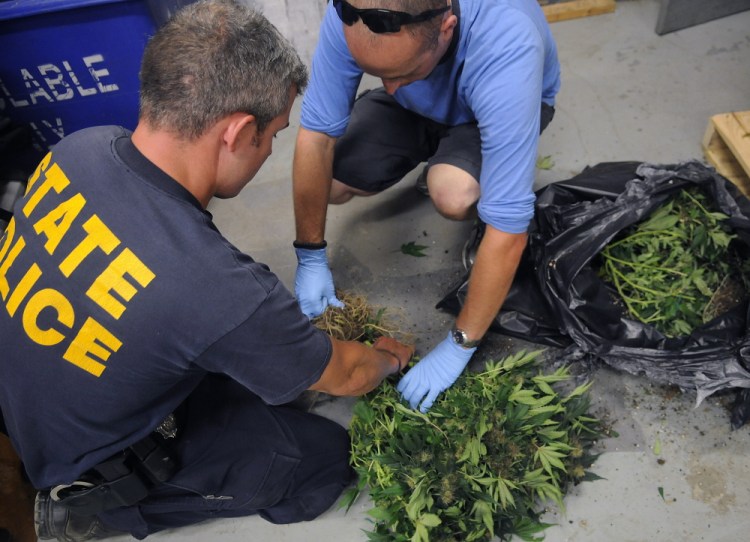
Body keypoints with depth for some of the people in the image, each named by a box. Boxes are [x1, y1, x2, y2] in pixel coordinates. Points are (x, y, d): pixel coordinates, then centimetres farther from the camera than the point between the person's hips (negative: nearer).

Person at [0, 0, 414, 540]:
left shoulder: (79, 148, -18)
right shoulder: (224, 291, -39)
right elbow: (344, 376, -18)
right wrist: (391, 357, 7)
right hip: (93, 463, -6)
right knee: (326, 455, 0)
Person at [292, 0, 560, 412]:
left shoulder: (507, 52, -44)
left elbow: (510, 230, -41)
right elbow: (317, 133, -25)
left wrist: (458, 347, -33)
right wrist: (311, 258, -20)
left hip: (493, 108, -4)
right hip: (417, 105, 5)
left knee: (454, 195, -36)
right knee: (330, 182, -13)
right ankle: (434, 155, 16)